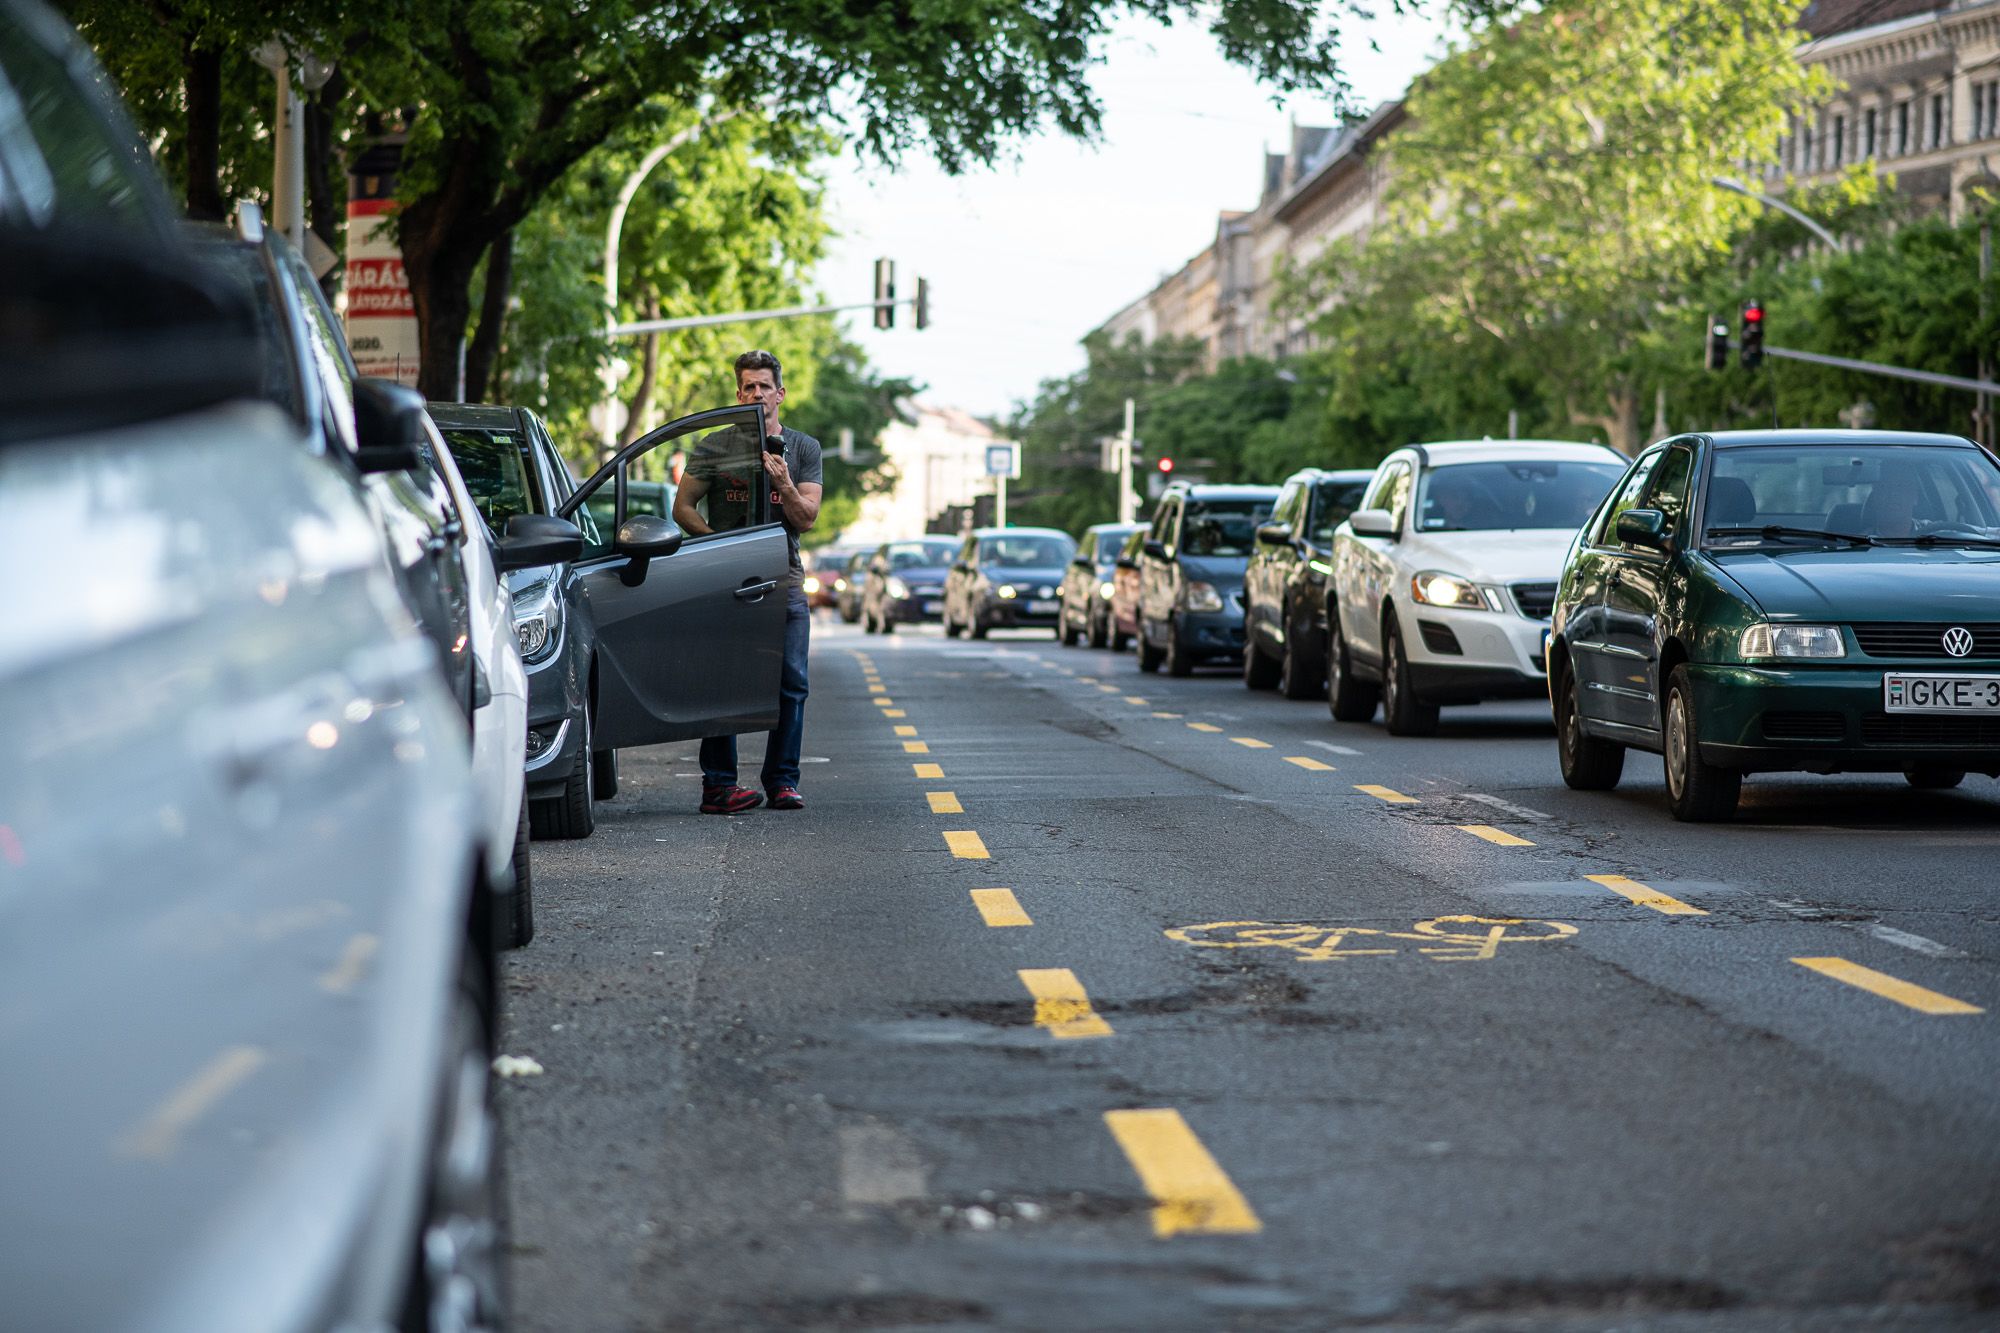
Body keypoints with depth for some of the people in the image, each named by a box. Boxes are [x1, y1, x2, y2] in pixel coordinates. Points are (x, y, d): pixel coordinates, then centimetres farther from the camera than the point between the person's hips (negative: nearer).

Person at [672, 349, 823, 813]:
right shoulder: (716, 446, 7)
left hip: (784, 578, 2)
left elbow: (807, 519, 3)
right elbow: (682, 507, 7)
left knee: (791, 683, -3)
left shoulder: (803, 448, 10)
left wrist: (783, 484, -15)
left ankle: (782, 780, 4)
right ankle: (718, 784, -6)